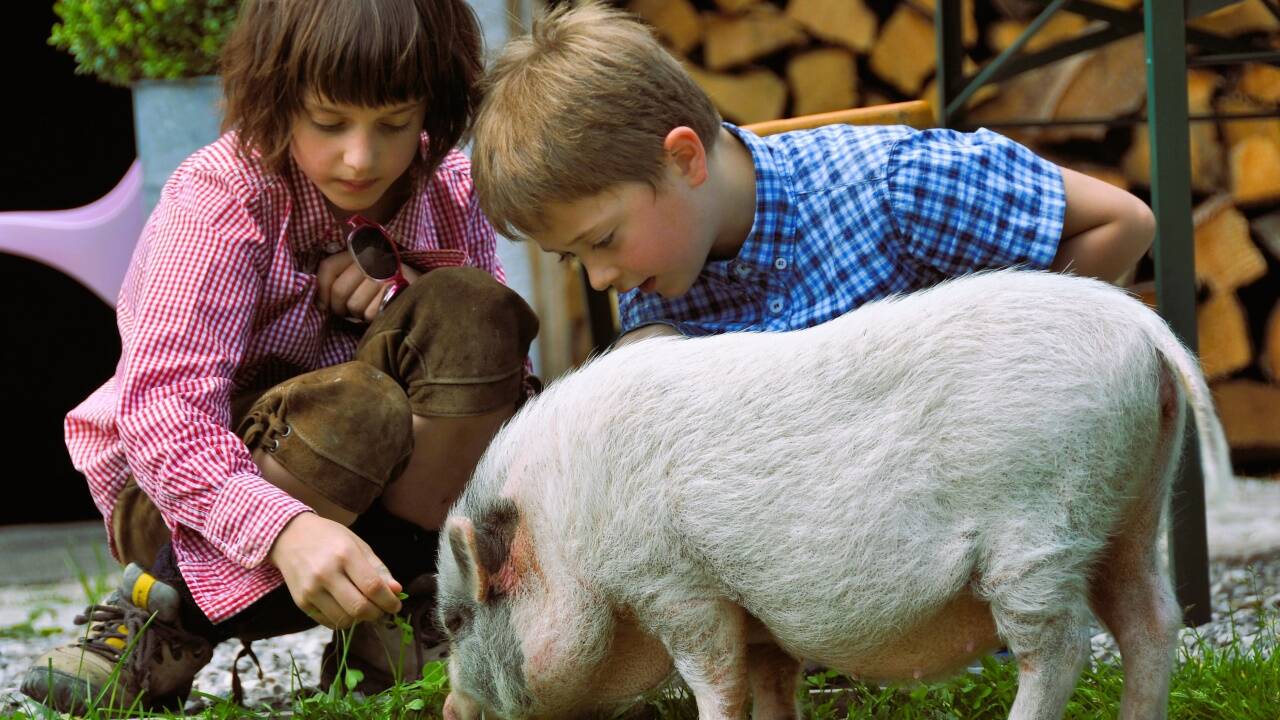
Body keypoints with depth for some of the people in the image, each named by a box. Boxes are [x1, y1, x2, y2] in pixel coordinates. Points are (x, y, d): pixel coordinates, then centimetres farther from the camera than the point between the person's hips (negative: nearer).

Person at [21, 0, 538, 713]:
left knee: (471, 314, -21)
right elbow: (160, 406, -33)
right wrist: (285, 528, -51)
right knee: (361, 413, -37)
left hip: (378, 491, 5)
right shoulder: (221, 198, -21)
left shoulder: (449, 187, -4)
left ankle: (390, 623, -19)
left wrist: (397, 290, -24)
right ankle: (160, 618, -17)